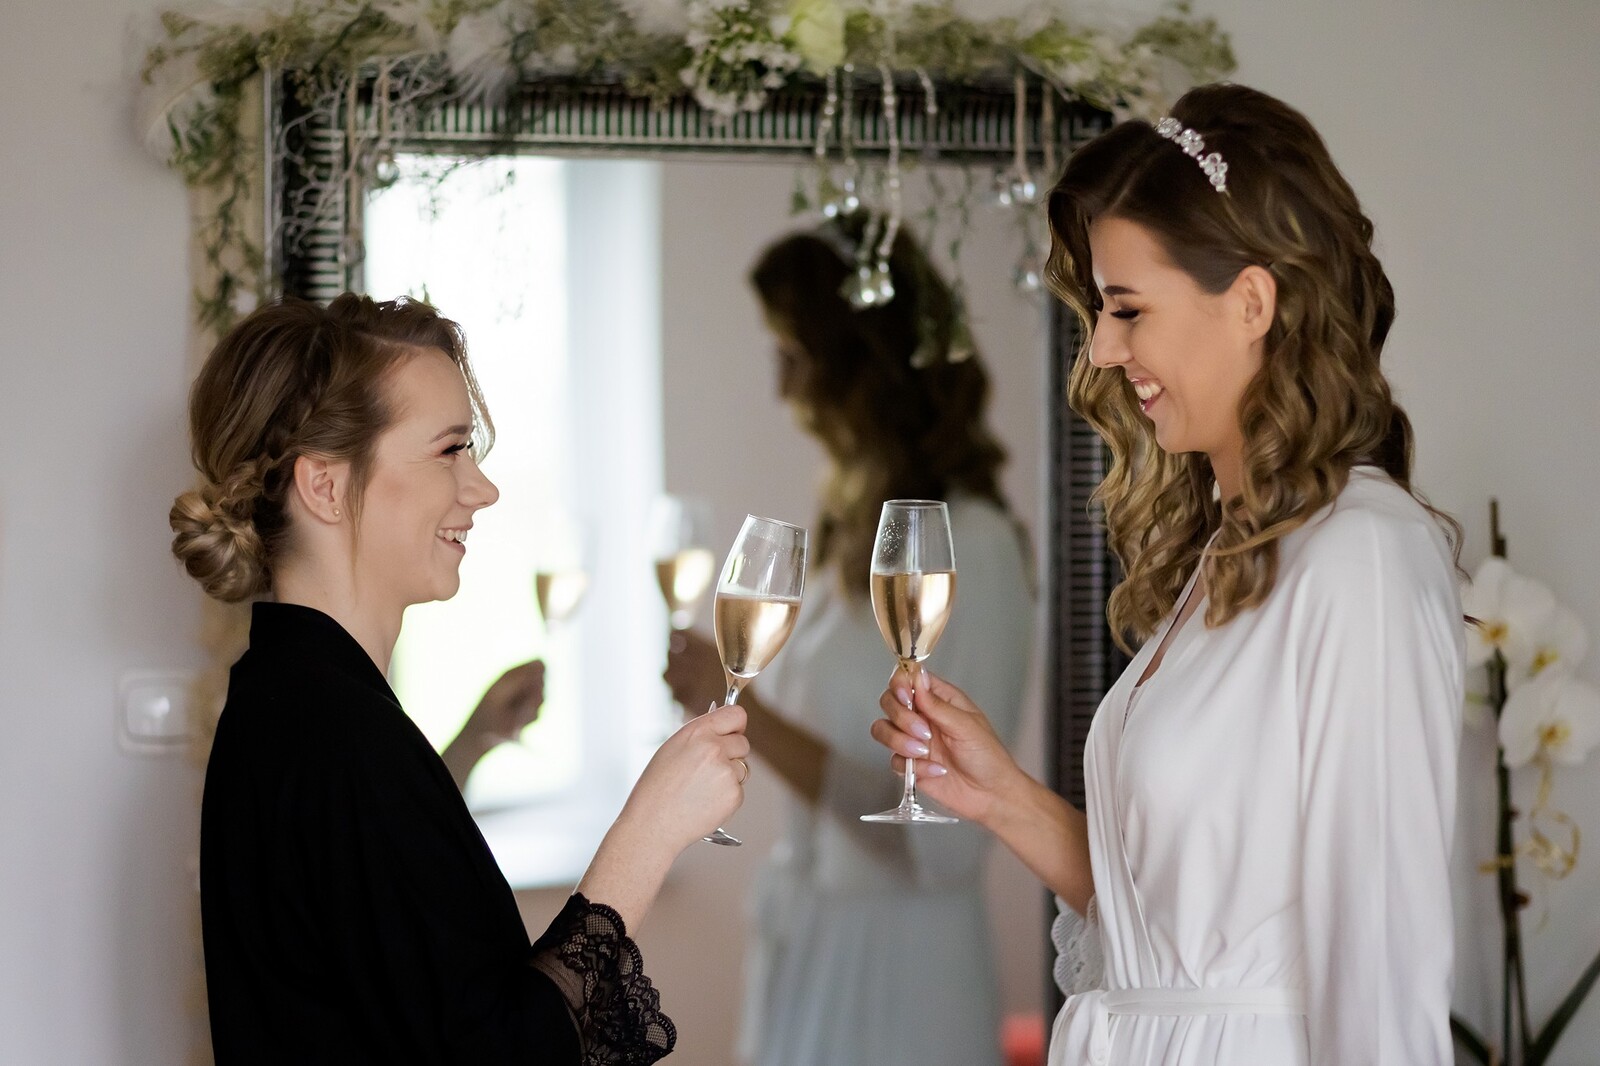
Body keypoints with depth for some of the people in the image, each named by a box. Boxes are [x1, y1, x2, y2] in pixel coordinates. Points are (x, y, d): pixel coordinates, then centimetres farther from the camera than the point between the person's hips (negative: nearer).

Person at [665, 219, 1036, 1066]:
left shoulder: (971, 552, -16)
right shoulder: (852, 531, 7)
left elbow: (942, 841, -20)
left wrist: (749, 716, -21)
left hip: (896, 971, -7)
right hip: (805, 946, 7)